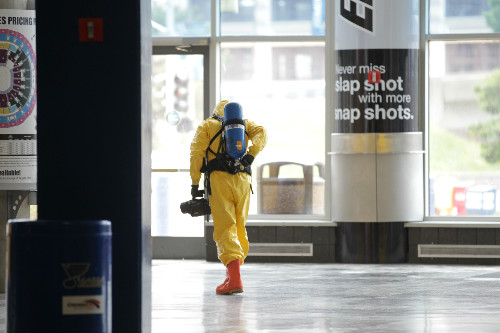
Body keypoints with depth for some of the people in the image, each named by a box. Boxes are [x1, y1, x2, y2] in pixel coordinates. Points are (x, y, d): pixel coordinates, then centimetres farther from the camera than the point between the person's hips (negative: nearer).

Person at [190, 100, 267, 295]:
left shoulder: (207, 125, 16)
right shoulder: (244, 124, 22)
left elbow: (196, 152, 1)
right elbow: (261, 133, 1)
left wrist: (195, 183, 0)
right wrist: (251, 155, -9)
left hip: (218, 179, -3)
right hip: (242, 179, 3)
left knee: (225, 228, -7)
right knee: (239, 227, 16)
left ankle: (234, 278, -23)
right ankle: (233, 273, 21)